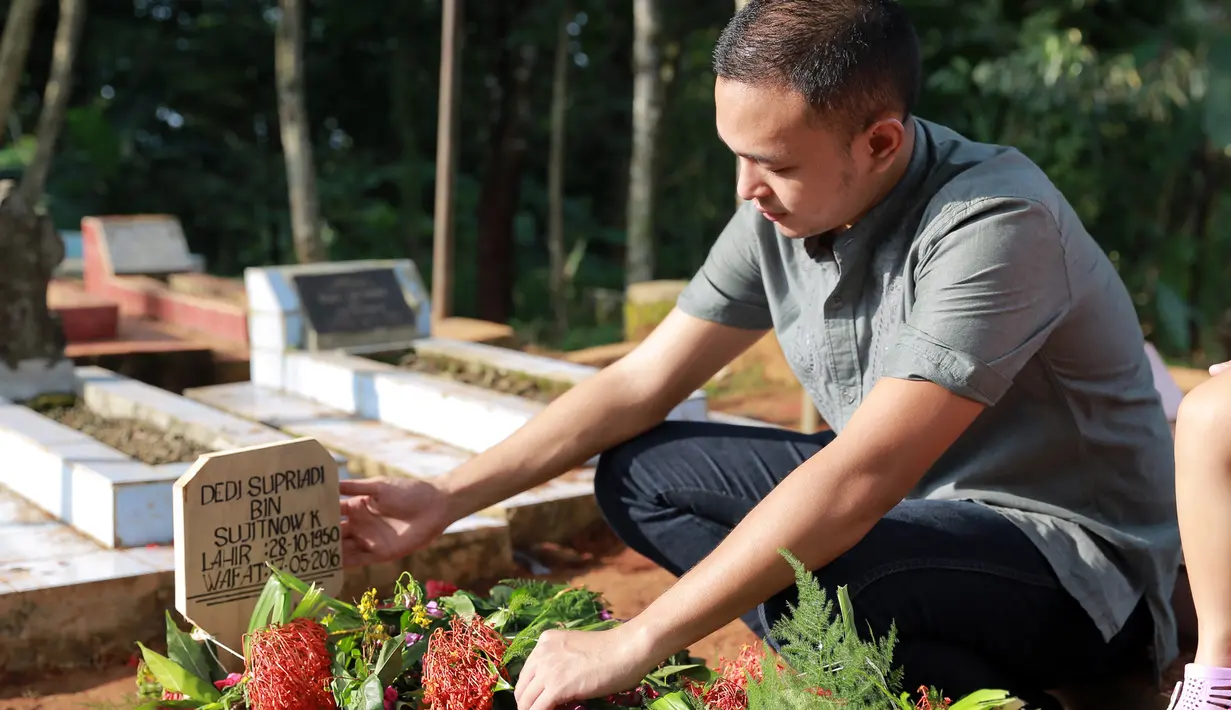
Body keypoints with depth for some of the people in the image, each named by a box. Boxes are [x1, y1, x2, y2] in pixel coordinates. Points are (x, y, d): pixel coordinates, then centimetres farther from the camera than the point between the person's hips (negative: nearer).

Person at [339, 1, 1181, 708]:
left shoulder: (994, 224, -29)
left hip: (1076, 562, -7)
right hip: (907, 505, 8)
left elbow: (857, 482, -36)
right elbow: (641, 382, 2)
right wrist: (445, 500, -4)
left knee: (806, 577, -35)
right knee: (638, 474, -1)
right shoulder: (780, 215, -6)